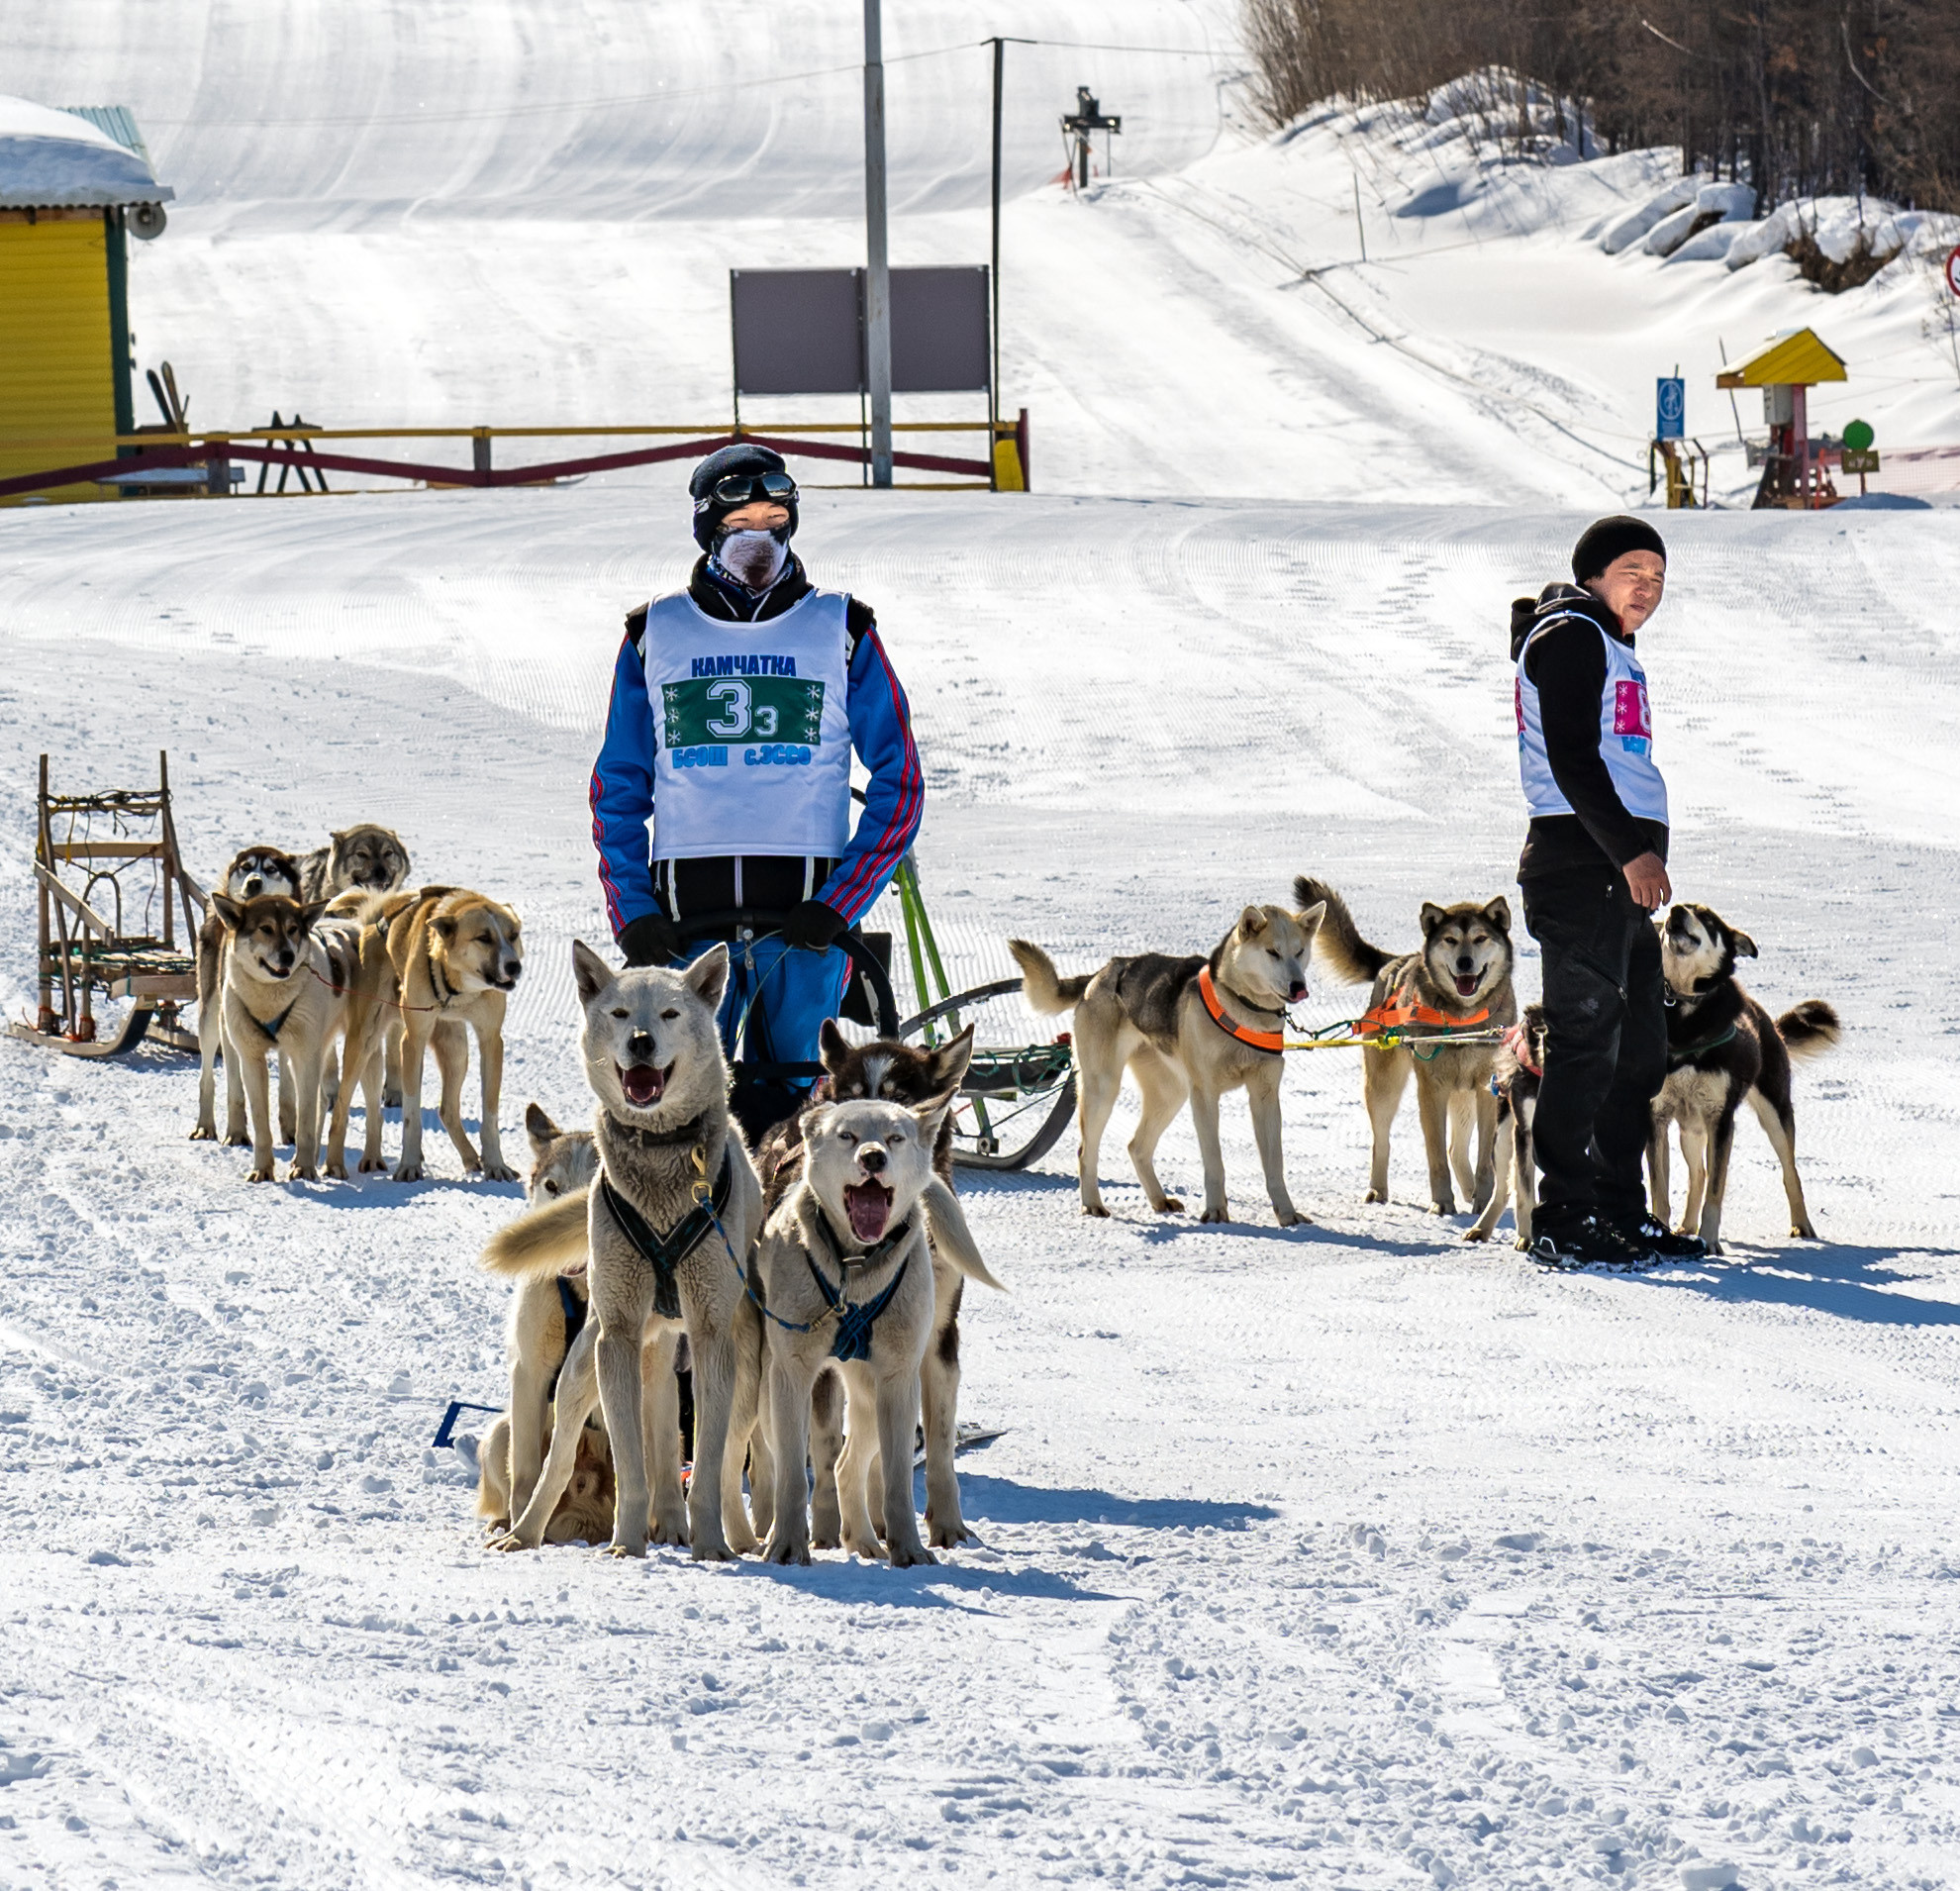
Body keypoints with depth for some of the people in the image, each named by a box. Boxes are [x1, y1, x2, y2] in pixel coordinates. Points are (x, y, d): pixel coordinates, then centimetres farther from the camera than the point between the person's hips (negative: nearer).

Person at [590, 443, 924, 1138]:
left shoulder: (842, 632, 8)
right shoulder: (656, 636, 12)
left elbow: (898, 782, 7)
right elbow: (617, 790, 14)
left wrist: (839, 904, -5)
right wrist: (631, 916, 0)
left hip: (806, 920, -1)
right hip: (686, 921, 1)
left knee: (792, 1109, -3)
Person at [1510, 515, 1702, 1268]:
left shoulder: (1612, 649, 24)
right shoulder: (1572, 636, -7)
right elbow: (1570, 757, -17)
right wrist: (1631, 850, -23)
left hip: (1621, 864, 10)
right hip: (1581, 859, -10)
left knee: (1639, 1045, 11)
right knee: (1588, 1038, -11)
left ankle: (1619, 1212, 17)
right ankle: (1563, 1221, -11)